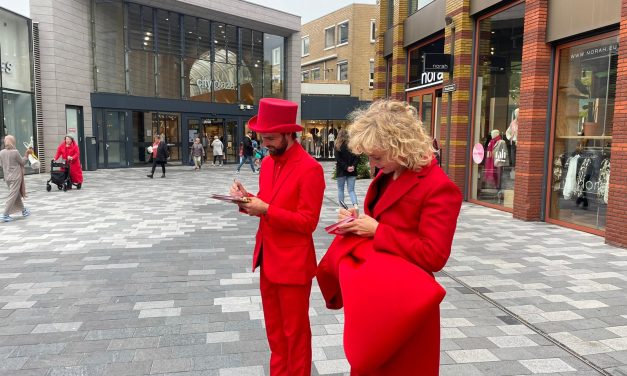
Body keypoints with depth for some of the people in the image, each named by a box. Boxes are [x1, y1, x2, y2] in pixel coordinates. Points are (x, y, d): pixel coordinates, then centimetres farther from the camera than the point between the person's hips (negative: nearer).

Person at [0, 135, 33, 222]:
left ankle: (24, 211, 31)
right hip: (16, 177, -6)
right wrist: (27, 153, 4)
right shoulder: (15, 152, -15)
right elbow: (22, 162, -3)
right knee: (12, 196, -2)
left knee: (17, 195, 18)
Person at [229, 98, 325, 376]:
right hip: (267, 258, 8)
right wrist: (247, 199, -6)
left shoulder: (310, 169, -19)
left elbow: (307, 222, -19)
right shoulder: (268, 162, 7)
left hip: (293, 264, -8)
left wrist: (266, 211, -24)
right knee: (274, 328, 22)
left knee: (294, 331, 10)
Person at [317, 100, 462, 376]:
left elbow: (433, 256, -25)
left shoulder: (438, 188, -21)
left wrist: (376, 231, -22)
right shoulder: (387, 175, 5)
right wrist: (358, 220, -3)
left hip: (402, 300, -8)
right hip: (370, 293, 8)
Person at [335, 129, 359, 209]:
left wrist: (346, 167, -12)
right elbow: (357, 157, -2)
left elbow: (338, 159, -14)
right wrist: (353, 166, -8)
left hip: (341, 171, -3)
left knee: (340, 189, 13)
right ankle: (355, 204, -18)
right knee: (351, 190, 4)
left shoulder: (338, 146, -7)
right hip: (352, 172, 3)